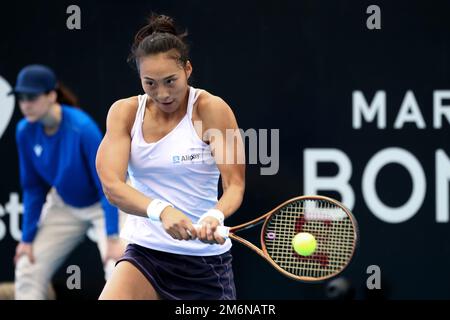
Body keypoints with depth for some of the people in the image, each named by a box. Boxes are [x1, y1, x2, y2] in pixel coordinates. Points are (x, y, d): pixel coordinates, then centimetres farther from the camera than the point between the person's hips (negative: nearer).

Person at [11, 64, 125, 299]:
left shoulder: (82, 128, -31)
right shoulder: (25, 132, -15)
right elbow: (33, 188, -3)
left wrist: (113, 238, -31)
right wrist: (27, 238, -2)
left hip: (105, 205, -6)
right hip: (65, 206, 6)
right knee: (28, 269, 3)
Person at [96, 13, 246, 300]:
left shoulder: (212, 110, -8)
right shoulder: (124, 113, -1)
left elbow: (235, 184, -11)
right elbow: (112, 184, -13)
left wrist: (214, 217, -35)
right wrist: (161, 210, -33)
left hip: (205, 257, -1)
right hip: (144, 252, 2)